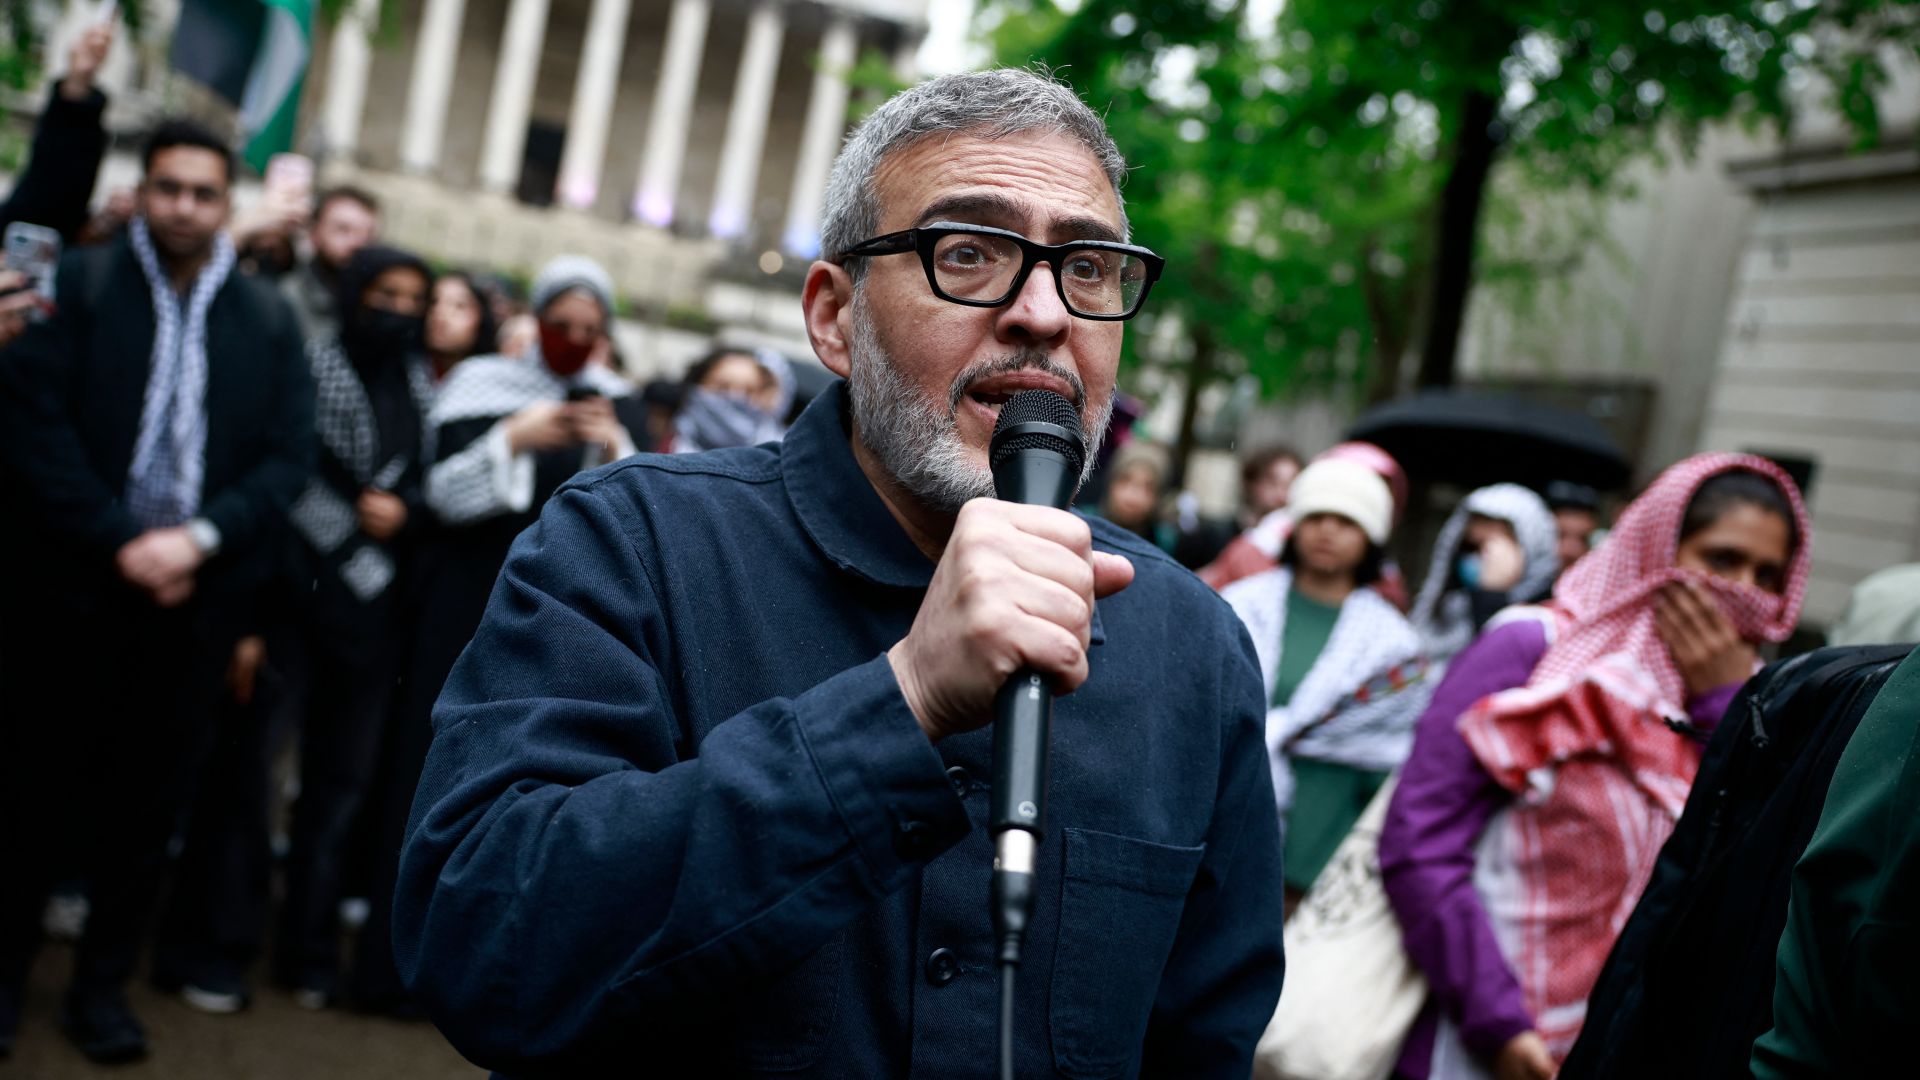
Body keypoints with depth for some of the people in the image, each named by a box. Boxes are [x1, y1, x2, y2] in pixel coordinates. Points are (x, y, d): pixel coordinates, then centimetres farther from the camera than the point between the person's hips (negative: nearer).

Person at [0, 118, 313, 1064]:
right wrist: (118, 542, -15)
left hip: (195, 597, 2)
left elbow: (288, 456, 3)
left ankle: (104, 979, 19)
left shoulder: (268, 321, 8)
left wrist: (200, 537, -12)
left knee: (151, 798, 6)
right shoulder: (78, 283, 2)